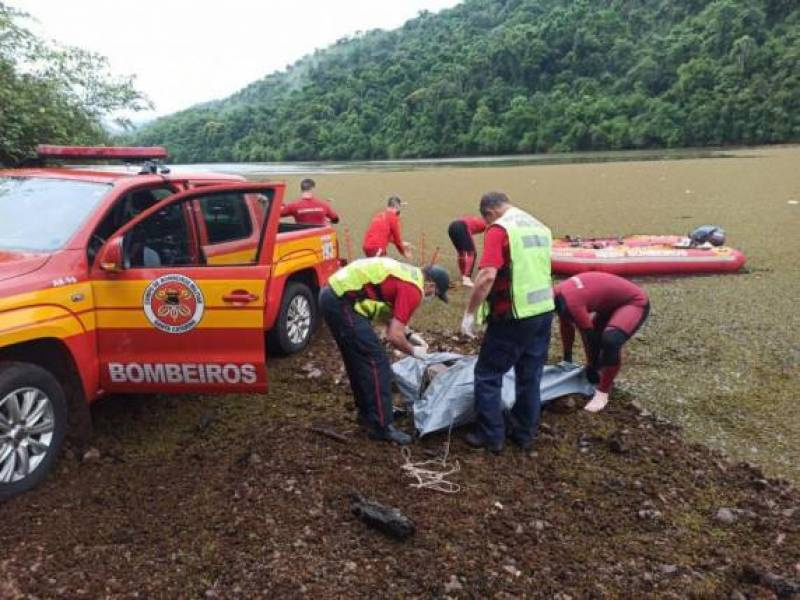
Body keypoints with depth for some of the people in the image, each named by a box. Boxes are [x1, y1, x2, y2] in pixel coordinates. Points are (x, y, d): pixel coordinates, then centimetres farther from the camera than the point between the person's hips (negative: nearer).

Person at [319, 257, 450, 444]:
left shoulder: (409, 274, 18)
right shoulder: (413, 289, -10)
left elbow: (386, 311, 30)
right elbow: (393, 336, -14)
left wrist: (408, 334, 26)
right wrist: (413, 351, 4)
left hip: (333, 294, 10)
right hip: (343, 301, -10)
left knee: (359, 360, 21)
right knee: (375, 362, -4)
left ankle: (368, 412, 34)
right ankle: (381, 426, 2)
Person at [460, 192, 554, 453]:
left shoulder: (499, 229, -12)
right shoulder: (541, 227, 11)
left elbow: (487, 276, -22)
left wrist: (470, 313, -15)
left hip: (513, 316, -7)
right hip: (544, 311, 7)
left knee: (488, 375, 7)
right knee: (530, 376, 16)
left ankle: (491, 436, 12)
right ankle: (525, 433, 25)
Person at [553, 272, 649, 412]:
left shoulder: (571, 302, -32)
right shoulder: (558, 293, -4)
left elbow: (590, 336, -22)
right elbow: (566, 325, 11)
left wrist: (591, 366, -7)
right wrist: (567, 359, 19)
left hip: (635, 302, -10)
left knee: (610, 340, -29)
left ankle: (602, 393, -14)